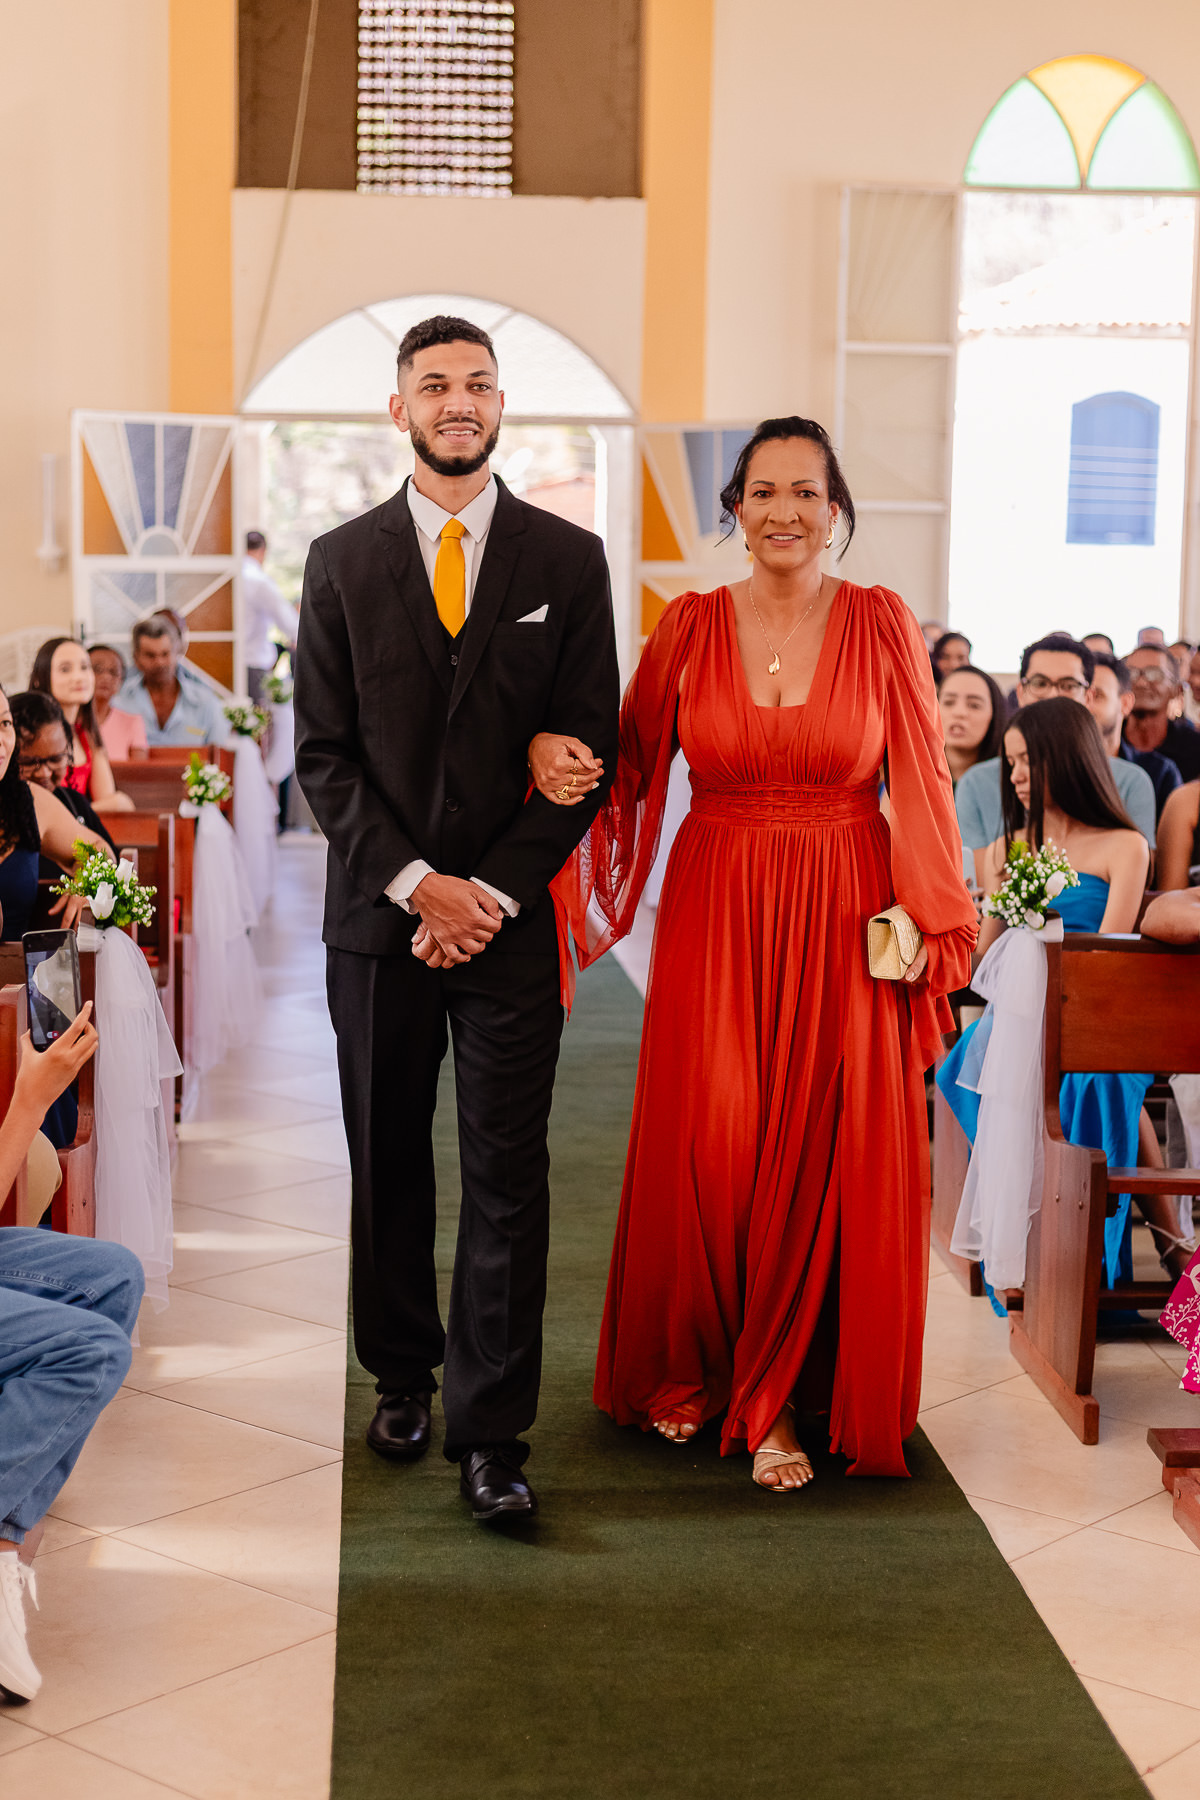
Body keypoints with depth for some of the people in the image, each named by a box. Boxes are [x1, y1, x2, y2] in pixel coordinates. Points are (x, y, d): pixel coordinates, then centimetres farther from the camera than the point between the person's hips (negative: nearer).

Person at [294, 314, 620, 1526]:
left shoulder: (567, 560, 3)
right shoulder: (342, 562, 6)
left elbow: (589, 751, 0)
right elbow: (323, 753, 2)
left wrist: (493, 896, -9)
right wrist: (416, 882, -9)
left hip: (513, 915, -1)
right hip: (378, 912, 2)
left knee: (507, 1178, -2)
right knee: (387, 1164, 11)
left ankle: (491, 1436, 3)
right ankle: (403, 1377, 28)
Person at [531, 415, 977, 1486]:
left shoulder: (883, 624, 0)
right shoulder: (690, 626, 3)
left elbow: (920, 781, 0)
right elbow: (629, 756, 6)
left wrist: (922, 917, -6)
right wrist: (553, 753, -15)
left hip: (843, 923, 0)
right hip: (715, 915, 1)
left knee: (822, 1156, 1)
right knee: (706, 1149, 2)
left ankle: (778, 1395, 16)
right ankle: (690, 1367, 24)